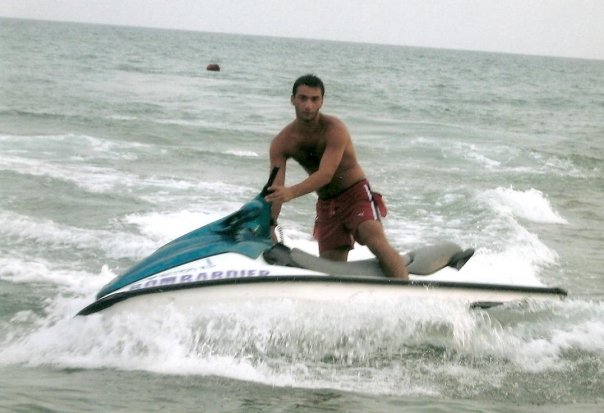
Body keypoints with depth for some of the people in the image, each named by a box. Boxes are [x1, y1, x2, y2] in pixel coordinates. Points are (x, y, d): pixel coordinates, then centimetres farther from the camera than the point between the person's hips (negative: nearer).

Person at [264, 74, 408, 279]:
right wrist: (269, 224, -23)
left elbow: (326, 174, -27)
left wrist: (292, 192, -42)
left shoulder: (334, 129, -17)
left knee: (377, 243, -27)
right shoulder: (281, 143, -4)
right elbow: (275, 189, -8)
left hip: (356, 193, -6)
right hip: (326, 205, 6)